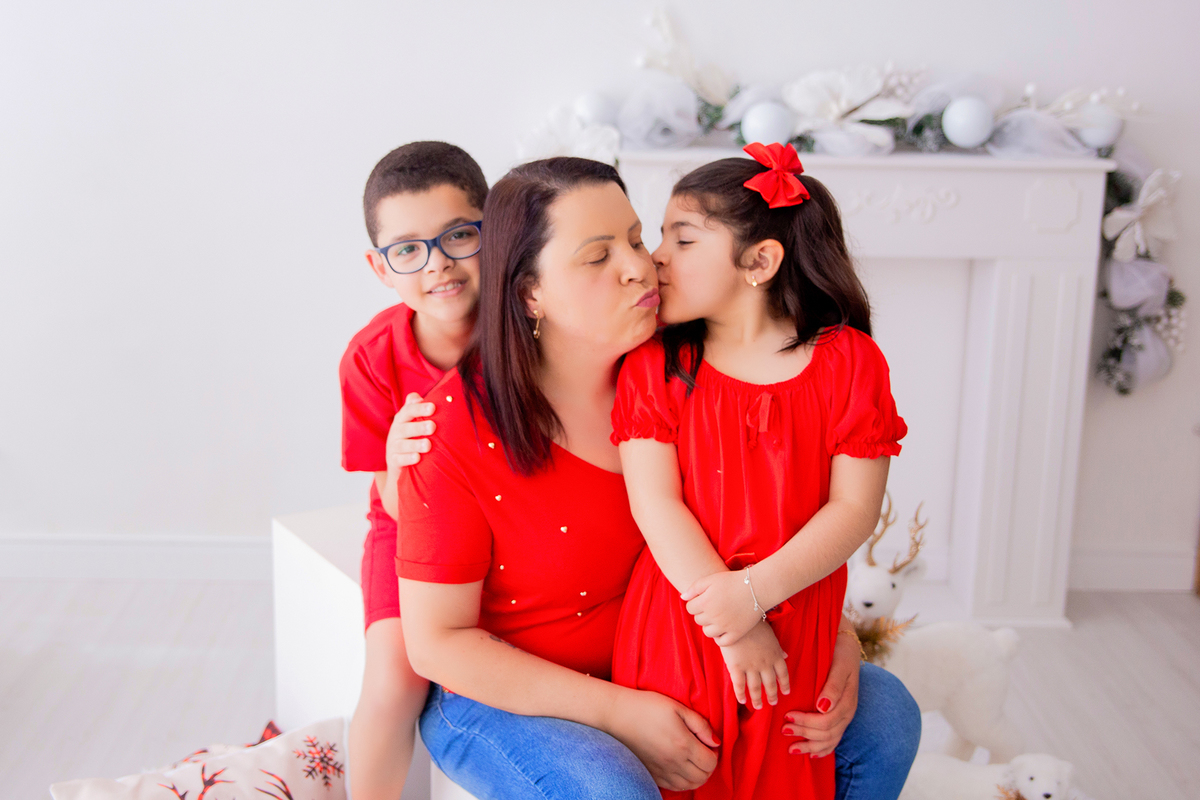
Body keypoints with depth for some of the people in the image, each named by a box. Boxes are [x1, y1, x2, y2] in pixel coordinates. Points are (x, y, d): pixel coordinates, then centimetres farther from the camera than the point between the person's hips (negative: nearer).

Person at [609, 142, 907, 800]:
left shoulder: (848, 361, -5)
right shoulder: (652, 365, -2)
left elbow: (856, 509, -9)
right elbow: (654, 504, -10)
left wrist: (754, 592, -19)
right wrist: (731, 627, -17)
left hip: (793, 639, 0)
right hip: (674, 632, 1)